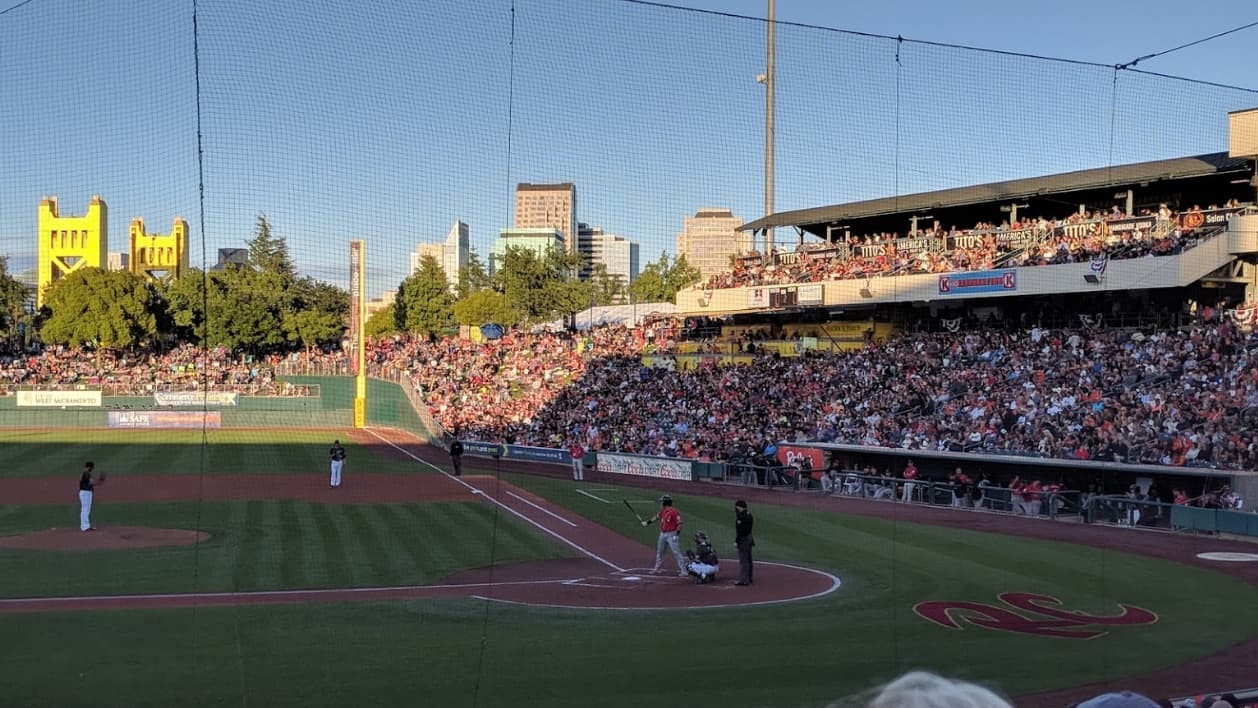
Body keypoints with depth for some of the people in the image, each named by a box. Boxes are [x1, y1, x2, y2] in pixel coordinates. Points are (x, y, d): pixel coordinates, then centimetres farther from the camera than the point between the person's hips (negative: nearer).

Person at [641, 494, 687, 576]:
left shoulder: (674, 512, -17)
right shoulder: (662, 512, 8)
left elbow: (679, 524, -17)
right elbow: (656, 517, 21)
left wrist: (676, 535, -22)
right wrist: (647, 522, 12)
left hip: (671, 535, -9)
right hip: (662, 534, 9)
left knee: (676, 553, -10)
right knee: (659, 552, 19)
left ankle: (683, 571, -8)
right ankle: (657, 568, 34)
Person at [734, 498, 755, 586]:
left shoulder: (741, 517, -20)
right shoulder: (749, 515, 10)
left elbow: (740, 530, -22)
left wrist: (736, 541, -18)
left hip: (743, 539, -10)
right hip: (749, 538, 10)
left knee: (743, 560, -7)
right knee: (748, 559, 17)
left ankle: (744, 580, -5)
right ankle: (749, 578, 26)